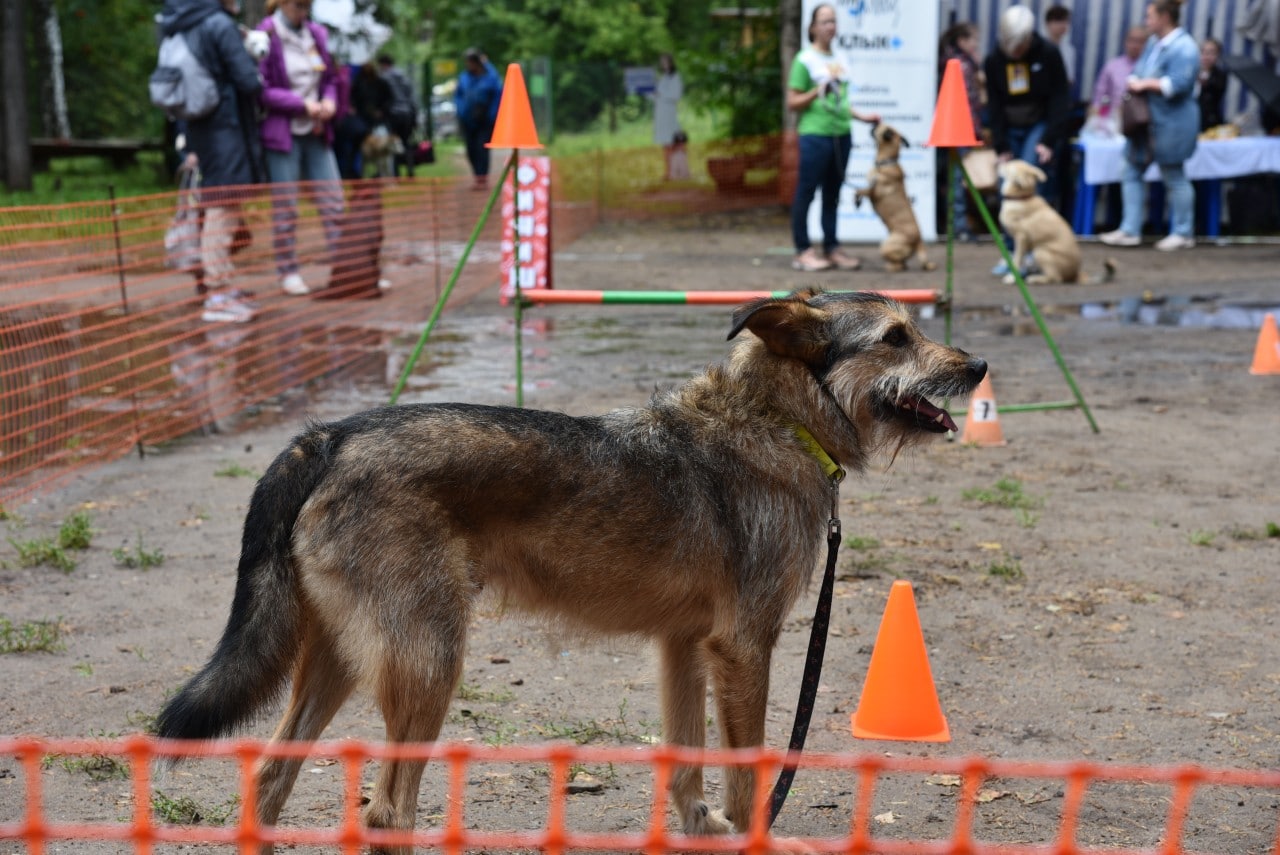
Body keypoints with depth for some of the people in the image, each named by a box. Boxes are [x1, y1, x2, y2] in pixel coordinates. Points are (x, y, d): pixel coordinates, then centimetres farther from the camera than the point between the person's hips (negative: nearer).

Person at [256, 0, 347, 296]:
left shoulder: (317, 34, 7)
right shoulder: (266, 36, -10)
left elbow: (333, 78, 17)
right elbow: (261, 90, -11)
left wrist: (330, 100, -4)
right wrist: (302, 104, -16)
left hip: (317, 133, 5)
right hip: (281, 133, -5)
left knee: (333, 202, 3)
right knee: (285, 207, 1)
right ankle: (288, 272, 12)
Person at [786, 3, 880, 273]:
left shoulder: (839, 59, 15)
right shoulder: (805, 60, -4)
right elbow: (792, 103, -5)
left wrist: (862, 116, 16)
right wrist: (817, 92, -19)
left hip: (841, 134, 7)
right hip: (815, 134, -6)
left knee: (832, 194, 10)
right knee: (806, 192, -3)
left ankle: (831, 248, 14)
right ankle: (803, 250, 0)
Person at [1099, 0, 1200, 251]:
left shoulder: (1184, 48, -16)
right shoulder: (1153, 42, 12)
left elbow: (1177, 84, -25)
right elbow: (1139, 69, 16)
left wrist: (1146, 84, -19)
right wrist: (1134, 82, -6)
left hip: (1170, 124, -9)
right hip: (1144, 120, 9)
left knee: (1173, 177, 1)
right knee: (1132, 172, 8)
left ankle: (1183, 233, 13)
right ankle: (1130, 230, 11)